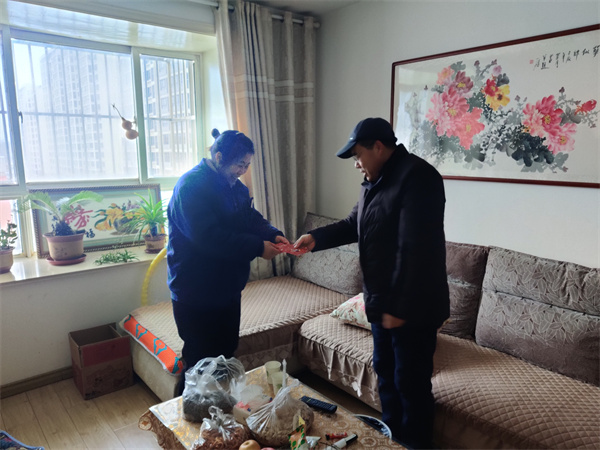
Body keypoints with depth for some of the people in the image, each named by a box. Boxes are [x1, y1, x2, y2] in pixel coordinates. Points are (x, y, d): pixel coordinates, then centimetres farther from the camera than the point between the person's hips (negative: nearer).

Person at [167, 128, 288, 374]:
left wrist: (273, 234, -10)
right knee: (201, 362, 4)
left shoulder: (236, 186, 8)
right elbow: (208, 237, -30)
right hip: (196, 293, -8)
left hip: (228, 288, 9)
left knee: (227, 352, 21)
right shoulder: (191, 186, -21)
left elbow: (252, 218, 11)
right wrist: (258, 247, -28)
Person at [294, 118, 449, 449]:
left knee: (411, 383, 6)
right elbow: (354, 224, 20)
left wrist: (399, 307, -24)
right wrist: (316, 238, 5)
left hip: (412, 306, -10)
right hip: (383, 301, 10)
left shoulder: (416, 177, -21)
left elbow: (415, 251, -26)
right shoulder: (376, 180, 10)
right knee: (384, 371, 21)